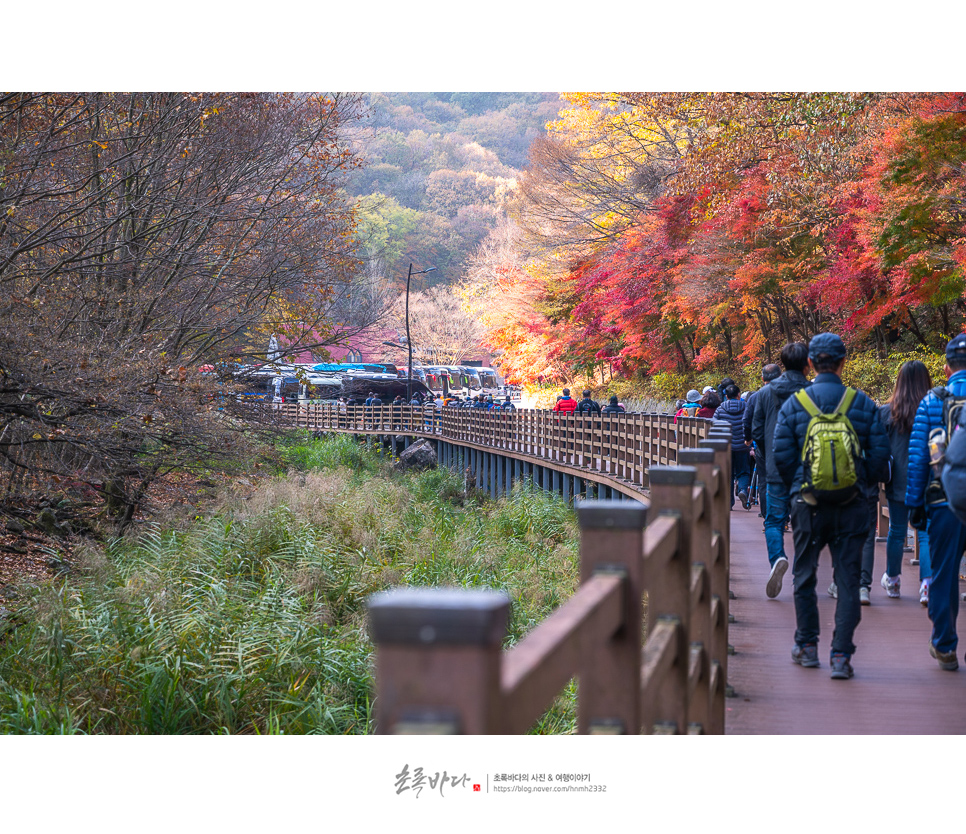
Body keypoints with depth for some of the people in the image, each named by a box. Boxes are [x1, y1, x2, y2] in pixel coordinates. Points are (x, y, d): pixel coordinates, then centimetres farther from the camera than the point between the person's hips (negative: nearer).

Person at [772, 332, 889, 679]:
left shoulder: (794, 404, -3)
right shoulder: (862, 404, -2)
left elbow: (781, 456, -2)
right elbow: (879, 454, -1)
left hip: (808, 505, 0)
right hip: (850, 506, 0)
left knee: (804, 577, 16)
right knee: (848, 581, 3)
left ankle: (807, 646, 24)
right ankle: (841, 656, -2)